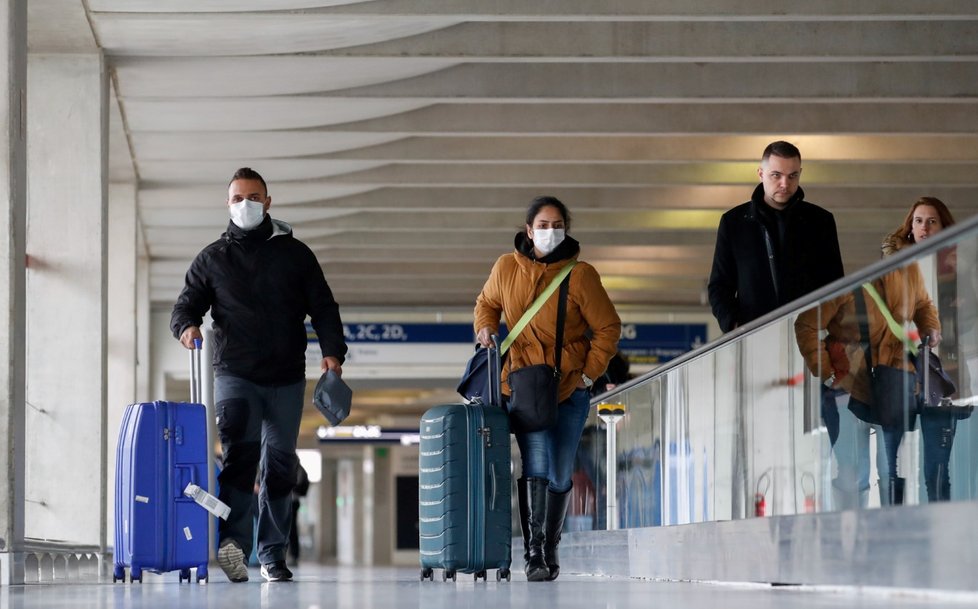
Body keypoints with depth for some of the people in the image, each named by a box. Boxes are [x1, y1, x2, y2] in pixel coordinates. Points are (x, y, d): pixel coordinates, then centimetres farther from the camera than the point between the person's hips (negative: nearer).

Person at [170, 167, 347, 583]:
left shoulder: (294, 254, 10)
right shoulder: (212, 259, 11)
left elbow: (323, 307, 9)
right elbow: (187, 305, 10)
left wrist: (332, 351, -6)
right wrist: (186, 326, -14)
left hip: (287, 378, 2)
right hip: (234, 373, -2)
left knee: (280, 463, 4)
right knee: (241, 451, -21)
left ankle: (272, 554, 10)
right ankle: (233, 540, -31)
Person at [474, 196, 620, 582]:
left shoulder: (580, 275, -8)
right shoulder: (506, 268, -2)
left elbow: (608, 328, -2)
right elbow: (487, 302, 19)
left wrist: (589, 373, -7)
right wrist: (486, 326, -2)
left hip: (569, 391, 0)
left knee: (560, 475, 8)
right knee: (535, 467, -15)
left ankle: (550, 549, 24)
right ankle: (533, 553, -14)